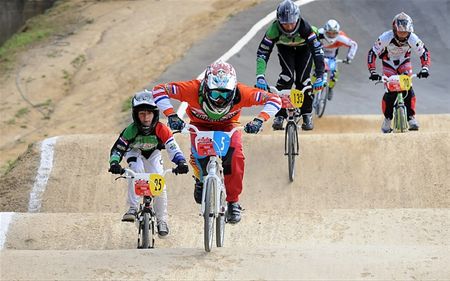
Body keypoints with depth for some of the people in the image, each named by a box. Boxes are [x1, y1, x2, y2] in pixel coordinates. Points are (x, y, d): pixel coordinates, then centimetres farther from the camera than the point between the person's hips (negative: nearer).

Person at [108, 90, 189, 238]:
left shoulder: (161, 129, -32)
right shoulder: (131, 130, -33)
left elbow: (173, 148, -38)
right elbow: (117, 149, -32)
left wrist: (181, 163, -55)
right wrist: (114, 163, -51)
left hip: (153, 154, 1)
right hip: (135, 152, -1)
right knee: (136, 171, -32)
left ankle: (162, 220, 2)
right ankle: (133, 208, -24)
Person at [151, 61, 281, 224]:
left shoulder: (240, 93, -34)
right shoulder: (194, 89, -36)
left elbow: (274, 100, -28)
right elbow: (159, 90, -30)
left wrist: (259, 120, -42)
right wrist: (171, 116, -41)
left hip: (228, 126, 0)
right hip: (200, 125, 0)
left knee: (235, 156, -28)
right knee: (198, 156, -28)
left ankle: (233, 202, -12)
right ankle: (201, 180, 8)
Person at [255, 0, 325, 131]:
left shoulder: (305, 28, -39)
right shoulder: (274, 29, -36)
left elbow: (318, 51, -38)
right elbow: (262, 52, -34)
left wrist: (319, 76, -46)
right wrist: (260, 77, -45)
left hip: (304, 48, 0)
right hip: (285, 48, 0)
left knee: (303, 79, -16)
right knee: (287, 76, -22)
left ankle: (307, 115, 2)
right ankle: (279, 115, -17)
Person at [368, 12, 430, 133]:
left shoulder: (412, 39, -27)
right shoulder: (386, 38, -31)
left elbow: (424, 52, -15)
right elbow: (372, 53, -26)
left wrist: (425, 68, -28)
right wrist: (373, 72, -32)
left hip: (404, 63, 1)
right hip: (389, 64, -1)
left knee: (408, 89, -20)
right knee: (390, 92, -15)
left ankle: (411, 117, -12)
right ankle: (387, 119, 4)